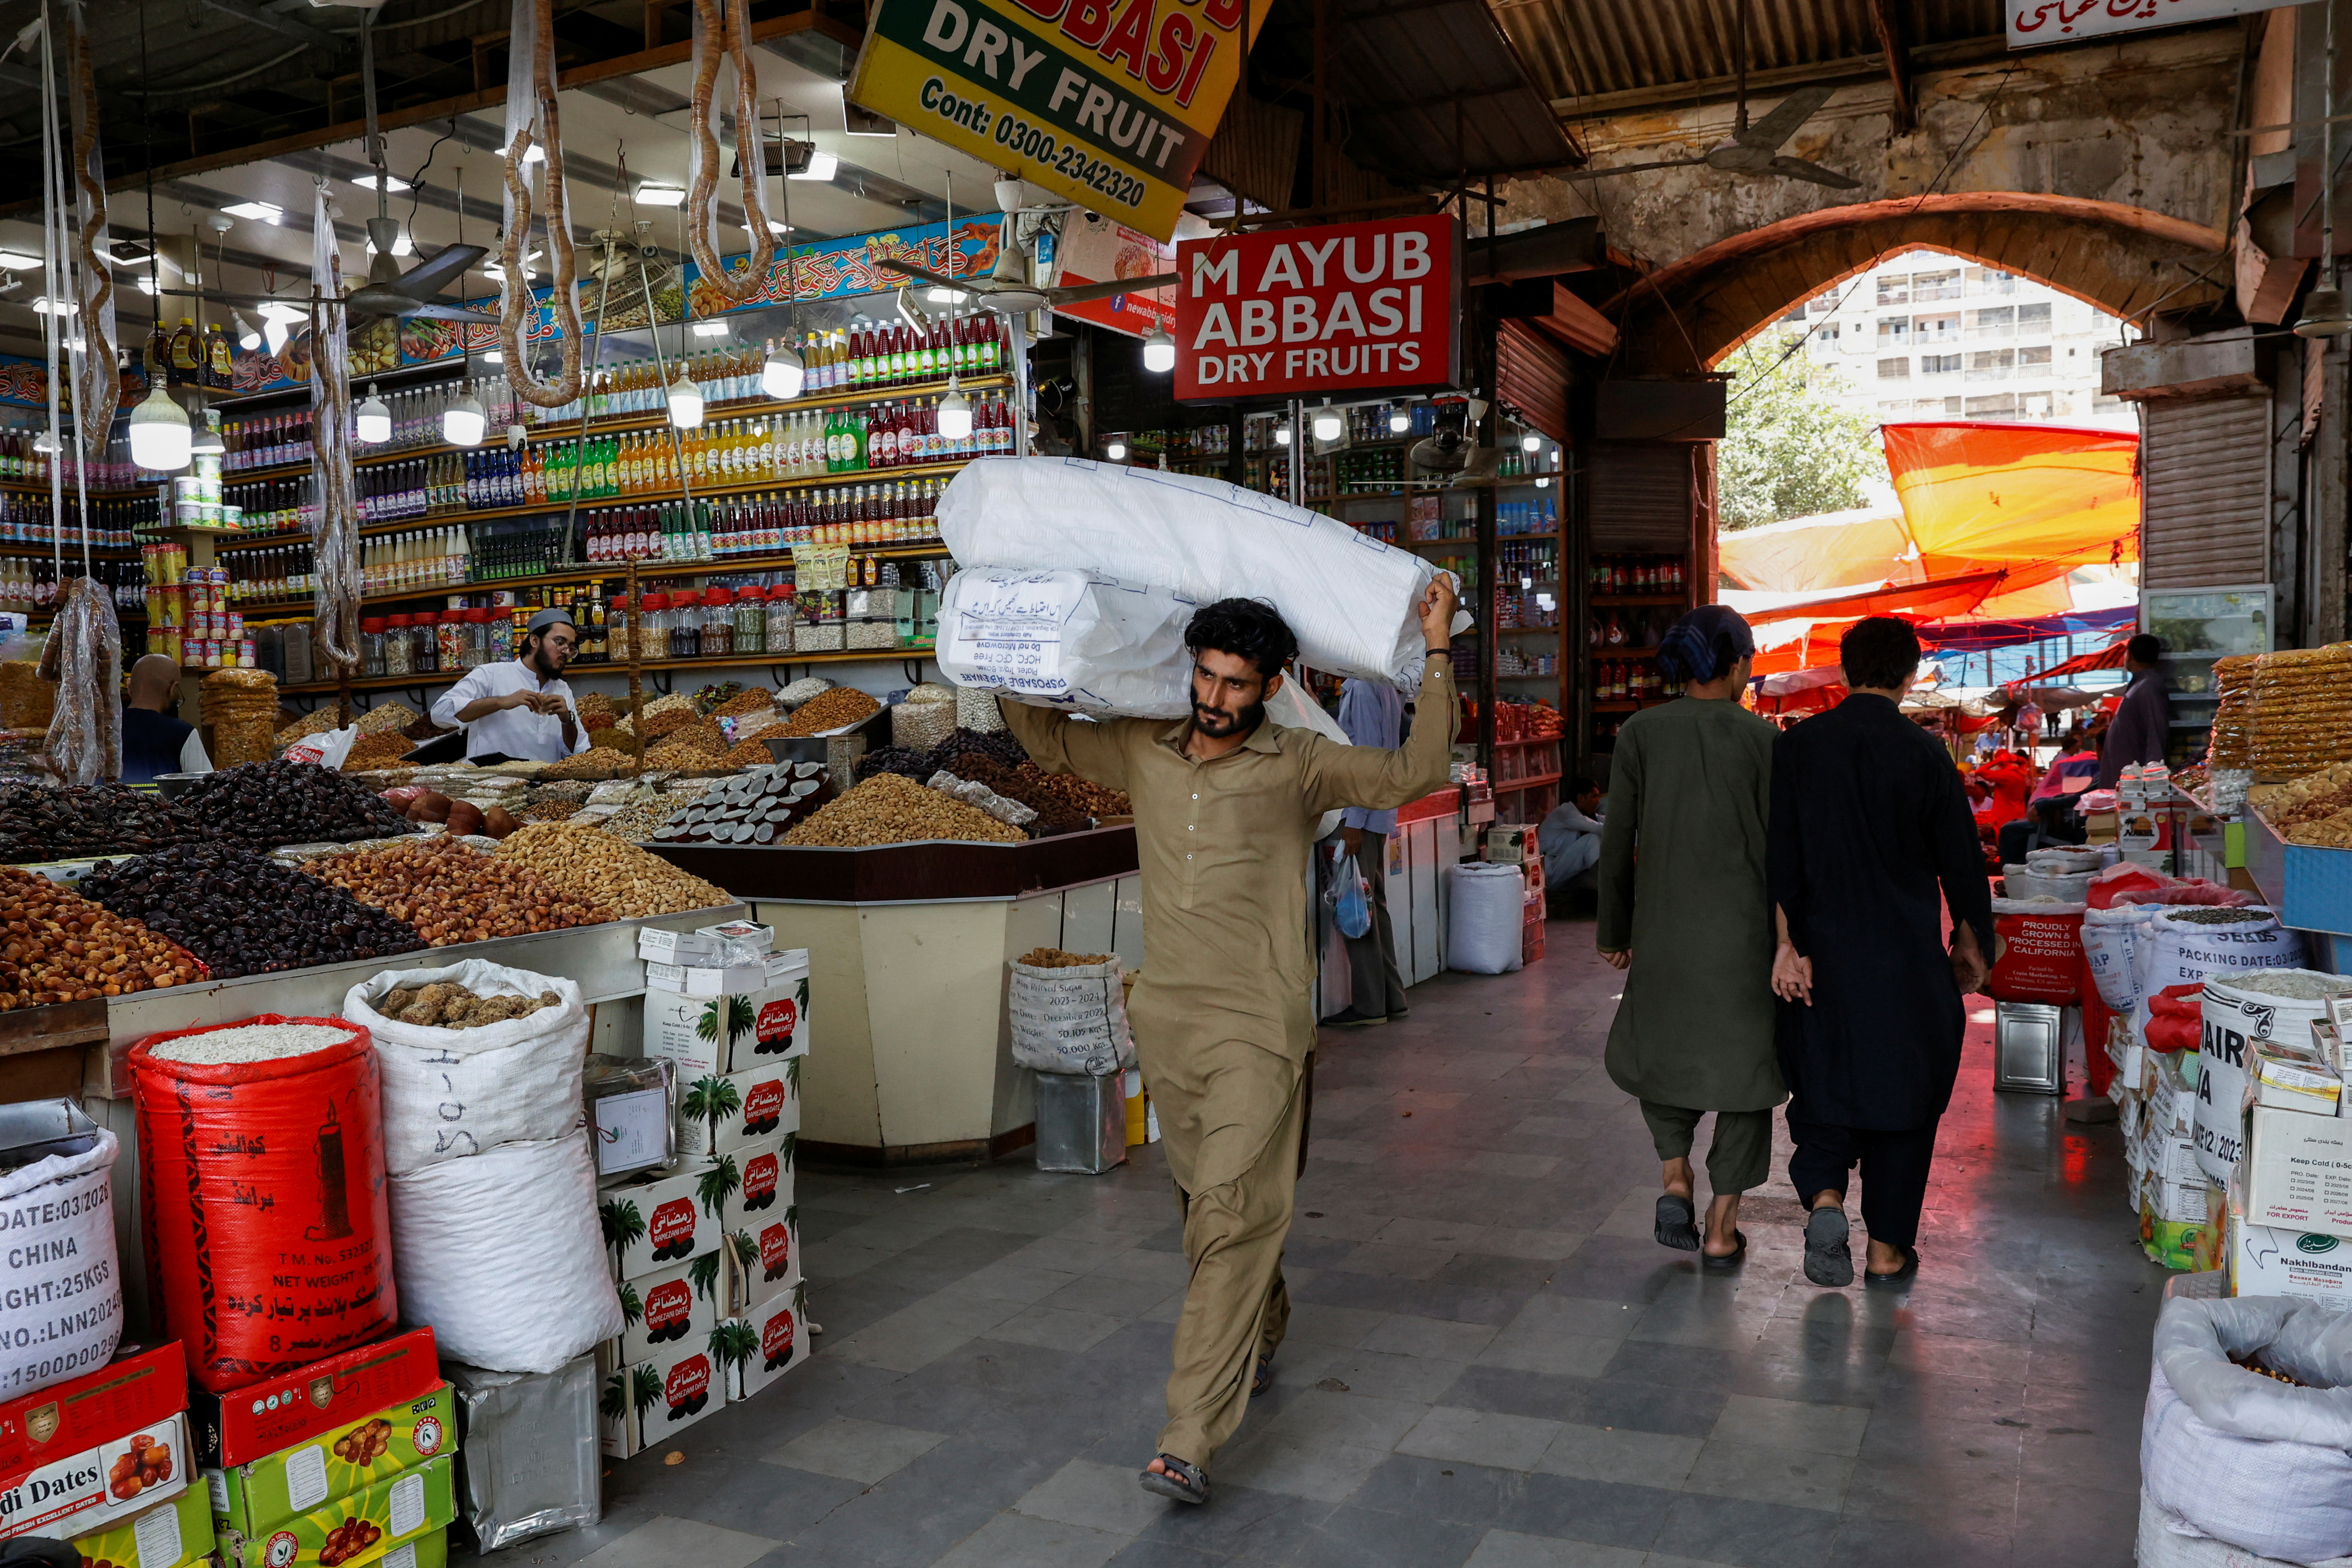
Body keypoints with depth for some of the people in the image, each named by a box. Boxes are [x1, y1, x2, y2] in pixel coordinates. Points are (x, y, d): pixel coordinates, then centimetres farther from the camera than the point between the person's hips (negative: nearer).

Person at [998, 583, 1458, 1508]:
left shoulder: (1298, 767, -6)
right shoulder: (1145, 752, 7)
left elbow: (1415, 773, -15)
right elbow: (1047, 740, 22)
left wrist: (1436, 652, -19)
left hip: (1257, 1026, -5)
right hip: (1165, 1020, 5)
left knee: (1231, 1217, -11)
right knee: (1208, 1206, 19)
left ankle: (1191, 1440, -10)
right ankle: (1257, 1347, 43)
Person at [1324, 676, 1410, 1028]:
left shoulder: (1363, 688, -15)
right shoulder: (1386, 686, 13)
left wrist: (1354, 822, -19)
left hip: (1361, 815, -10)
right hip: (1377, 816, 10)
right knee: (1374, 905, 14)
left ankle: (1369, 1005, 1)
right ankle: (1391, 998, 19)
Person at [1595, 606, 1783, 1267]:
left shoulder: (1641, 733, -3)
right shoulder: (1761, 739, -6)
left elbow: (1617, 841, -1)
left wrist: (1615, 931, 9)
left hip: (1666, 926, 1)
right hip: (1747, 932, -1)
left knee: (1657, 1046, 24)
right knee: (1741, 1060, 13)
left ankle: (1675, 1179, 6)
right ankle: (1722, 1228, 16)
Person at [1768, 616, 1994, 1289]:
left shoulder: (1796, 748, -3)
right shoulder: (1923, 755, -8)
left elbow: (1779, 855, -6)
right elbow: (1960, 862, -2)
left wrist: (1786, 943, -2)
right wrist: (1970, 944, 12)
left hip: (1822, 953, 2)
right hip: (1908, 957, -1)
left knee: (1822, 1082, 16)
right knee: (1902, 1090, 11)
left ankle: (1824, 1196, -7)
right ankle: (1888, 1250, 19)